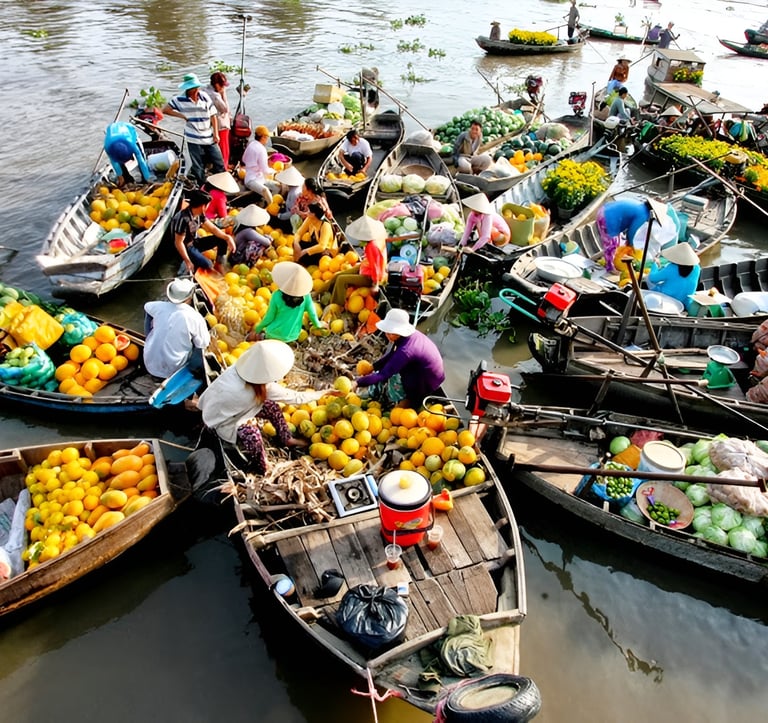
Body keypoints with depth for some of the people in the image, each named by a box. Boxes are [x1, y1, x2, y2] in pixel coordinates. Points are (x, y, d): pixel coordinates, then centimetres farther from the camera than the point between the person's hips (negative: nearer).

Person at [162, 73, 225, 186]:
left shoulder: (204, 96, -1)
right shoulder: (180, 99, -6)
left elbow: (213, 115, 4)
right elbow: (165, 109, 2)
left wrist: (216, 133, -1)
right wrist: (182, 115, -6)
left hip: (210, 138, 2)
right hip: (194, 140, -2)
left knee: (219, 164, 5)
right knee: (198, 168, 6)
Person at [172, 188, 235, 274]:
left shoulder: (199, 214, -6)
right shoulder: (183, 218, -29)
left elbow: (212, 228, 3)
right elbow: (178, 243, -25)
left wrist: (227, 238, -11)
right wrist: (188, 262, -26)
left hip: (195, 242, 8)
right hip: (186, 247, -8)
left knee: (223, 240, -4)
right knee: (207, 264, -28)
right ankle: (188, 268, 0)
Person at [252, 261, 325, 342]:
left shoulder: (277, 296, -24)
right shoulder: (305, 295, -19)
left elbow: (269, 318, -13)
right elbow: (312, 313, -7)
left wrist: (257, 329, 6)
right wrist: (318, 325, 15)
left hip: (275, 335, -3)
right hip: (293, 336, 3)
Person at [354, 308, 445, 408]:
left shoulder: (405, 350, -33)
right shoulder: (410, 335, -8)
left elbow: (383, 375, -31)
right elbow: (391, 355, 7)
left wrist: (358, 382, -28)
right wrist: (373, 367, 2)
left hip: (428, 384, -8)